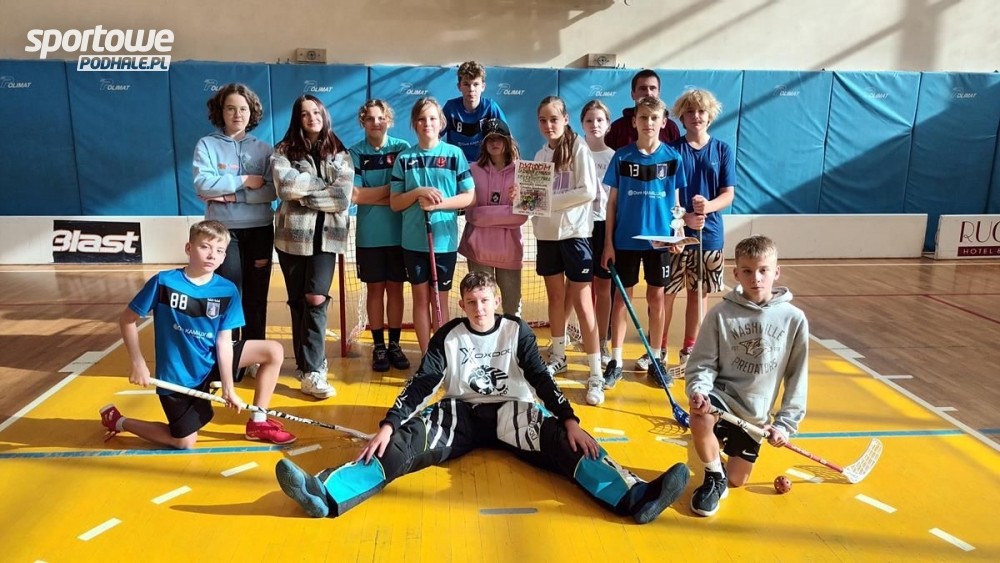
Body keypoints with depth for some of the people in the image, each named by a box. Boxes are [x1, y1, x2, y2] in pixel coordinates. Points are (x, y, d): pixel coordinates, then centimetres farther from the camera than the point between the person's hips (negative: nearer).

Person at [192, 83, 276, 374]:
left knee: (256, 295, 7)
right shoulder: (207, 145, 2)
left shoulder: (263, 149, 6)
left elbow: (272, 190, -6)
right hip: (223, 230, -2)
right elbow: (203, 184, -12)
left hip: (259, 229, 2)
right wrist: (244, 181, -12)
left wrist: (232, 196, -14)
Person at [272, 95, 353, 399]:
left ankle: (311, 369, -5)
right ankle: (308, 362, 18)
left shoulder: (340, 154, 7)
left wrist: (304, 193, -9)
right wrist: (325, 184, -6)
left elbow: (344, 198, -6)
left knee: (316, 298, -12)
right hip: (293, 235, 0)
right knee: (298, 301, 6)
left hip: (327, 236, 0)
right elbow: (286, 186, -15)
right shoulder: (283, 152, 4)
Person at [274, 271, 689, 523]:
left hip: (512, 413, 0)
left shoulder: (517, 331, -2)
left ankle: (634, 496, -46)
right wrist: (388, 425, -19)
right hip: (461, 414, 1)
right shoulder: (448, 336, 0)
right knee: (406, 443, -23)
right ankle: (327, 494, -41)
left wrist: (569, 421, -22)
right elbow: (422, 383, -6)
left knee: (562, 442, -27)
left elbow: (541, 379, -8)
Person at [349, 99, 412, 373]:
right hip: (369, 235, 0)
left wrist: (373, 196, -12)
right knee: (375, 289, 8)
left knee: (395, 288, 8)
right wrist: (391, 189, -9)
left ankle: (395, 344, 19)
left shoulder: (403, 149, 0)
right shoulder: (354, 154, 1)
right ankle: (378, 346, 18)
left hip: (399, 232, 0)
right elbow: (355, 195, -8)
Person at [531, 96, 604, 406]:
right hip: (547, 234, 6)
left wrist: (550, 200, -17)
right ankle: (558, 357, 31)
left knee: (582, 304, -5)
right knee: (555, 298, 15)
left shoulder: (579, 149, -6)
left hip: (574, 233, -6)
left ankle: (596, 375, 1)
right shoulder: (540, 155, 11)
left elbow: (588, 191, -16)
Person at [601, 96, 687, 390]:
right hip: (626, 239, -1)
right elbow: (612, 201, 0)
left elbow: (675, 201, 5)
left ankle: (656, 360, 21)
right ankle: (615, 361, 14)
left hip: (660, 238, 1)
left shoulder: (672, 157, 0)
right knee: (621, 298, 5)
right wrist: (608, 241, -3)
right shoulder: (622, 156, -2)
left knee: (657, 298, 8)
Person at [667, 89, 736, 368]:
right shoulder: (672, 149, -1)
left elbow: (728, 195, 0)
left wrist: (708, 206, -22)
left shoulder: (723, 150, 3)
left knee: (700, 292, 11)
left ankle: (689, 349, 26)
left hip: (709, 234, 2)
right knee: (666, 292, 2)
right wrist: (685, 217, -21)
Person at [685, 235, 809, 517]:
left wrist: (786, 423, -3)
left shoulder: (794, 319, -8)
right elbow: (702, 364, -8)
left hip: (755, 414, 2)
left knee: (736, 481, 8)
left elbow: (797, 377, -1)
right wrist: (699, 391, -29)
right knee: (700, 419, -37)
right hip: (722, 396, -2)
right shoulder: (721, 314, -13)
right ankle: (714, 477, -6)